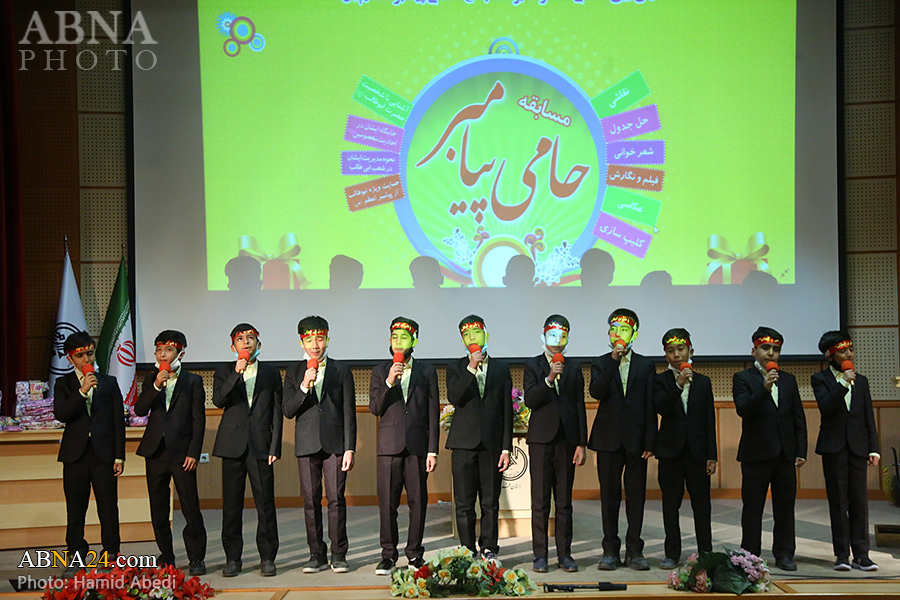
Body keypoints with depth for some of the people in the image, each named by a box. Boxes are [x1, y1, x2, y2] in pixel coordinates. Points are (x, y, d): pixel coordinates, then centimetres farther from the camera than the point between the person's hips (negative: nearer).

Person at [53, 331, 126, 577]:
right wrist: (82, 391, -19)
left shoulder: (109, 382, 9)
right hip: (75, 455, 0)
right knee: (75, 509, 4)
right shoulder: (63, 384, 9)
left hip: (104, 453, 0)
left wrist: (119, 456, 1)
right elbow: (60, 414, -8)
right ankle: (76, 559, 13)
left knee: (108, 508, -1)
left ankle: (111, 555, 7)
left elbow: (118, 420, 7)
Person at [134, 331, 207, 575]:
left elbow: (199, 420, -1)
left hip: (182, 452, -4)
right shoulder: (151, 379, 12)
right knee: (158, 509, 8)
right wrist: (156, 386, -15)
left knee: (191, 507, -5)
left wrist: (194, 453, -9)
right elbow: (139, 410, -1)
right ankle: (166, 557, 19)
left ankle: (196, 558, 2)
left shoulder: (193, 381, 2)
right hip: (156, 451, 4)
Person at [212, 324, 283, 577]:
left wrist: (275, 447, 0)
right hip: (233, 445, 1)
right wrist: (237, 374, -18)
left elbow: (277, 413, 8)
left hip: (260, 446, 0)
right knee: (232, 504, 2)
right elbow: (218, 400, -7)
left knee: (265, 503, -2)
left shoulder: (271, 373, 12)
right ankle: (232, 558, 10)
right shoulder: (224, 372, 12)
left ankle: (267, 558, 6)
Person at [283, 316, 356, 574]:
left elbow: (349, 412, 5)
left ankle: (339, 554, 4)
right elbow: (288, 411, 2)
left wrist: (350, 448, -3)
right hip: (307, 444, 1)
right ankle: (317, 554, 11)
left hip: (335, 443, -1)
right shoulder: (294, 372, 11)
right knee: (311, 501, 2)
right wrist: (304, 387, -13)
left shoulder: (341, 370, 8)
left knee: (336, 499, -5)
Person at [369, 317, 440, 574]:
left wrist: (433, 450, 0)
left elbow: (433, 413, 7)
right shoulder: (380, 372, 11)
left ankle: (415, 553, 12)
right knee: (387, 502, -1)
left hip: (418, 446, 0)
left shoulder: (427, 371, 10)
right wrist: (389, 383, -15)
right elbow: (374, 408, 1)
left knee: (418, 501, 1)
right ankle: (388, 555, 8)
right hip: (389, 445, 0)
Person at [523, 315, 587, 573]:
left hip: (567, 440, 2)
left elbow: (580, 406, 9)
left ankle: (564, 554, 11)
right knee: (540, 501, 0)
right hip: (541, 438, -2)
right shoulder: (532, 365, 5)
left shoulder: (574, 367, 11)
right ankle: (540, 555, 6)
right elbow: (530, 400, -9)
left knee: (564, 501, 5)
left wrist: (581, 444, 3)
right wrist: (549, 379, -24)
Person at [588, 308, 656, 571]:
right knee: (609, 496, 4)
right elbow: (596, 392, -13)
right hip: (609, 438, 0)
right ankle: (610, 551, 11)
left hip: (636, 439, 0)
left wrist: (650, 443, -3)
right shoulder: (601, 364, 7)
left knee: (636, 495, 3)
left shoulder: (645, 365, 8)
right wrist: (613, 361, -19)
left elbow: (651, 406, 4)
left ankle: (634, 551, 11)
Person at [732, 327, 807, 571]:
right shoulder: (743, 378, 1)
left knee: (785, 506, 7)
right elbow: (743, 409, -16)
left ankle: (784, 554, 15)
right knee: (753, 508, 1)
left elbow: (799, 418, 13)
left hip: (785, 454, 4)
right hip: (756, 454, -4)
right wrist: (764, 389, -28)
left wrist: (801, 451, 6)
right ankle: (750, 556, 8)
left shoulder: (788, 380, 14)